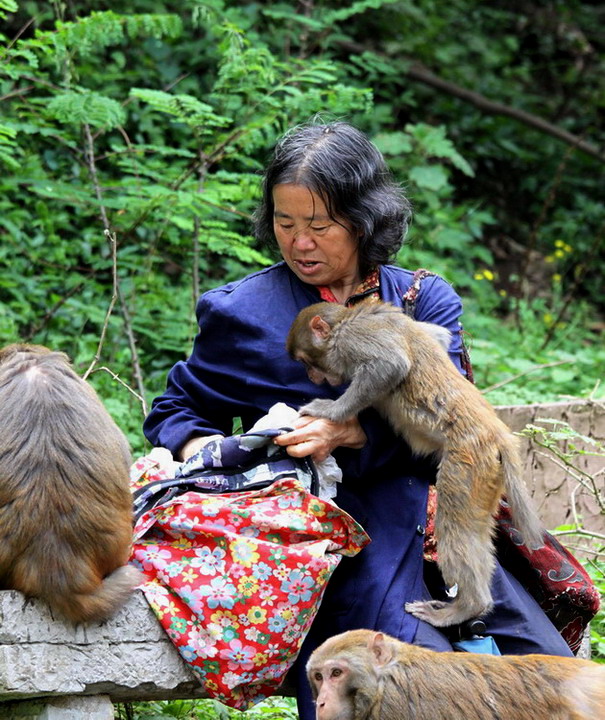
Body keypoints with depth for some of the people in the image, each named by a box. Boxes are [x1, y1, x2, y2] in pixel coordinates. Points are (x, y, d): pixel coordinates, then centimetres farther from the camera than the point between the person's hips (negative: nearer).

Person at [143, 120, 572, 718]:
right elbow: (175, 411, 15)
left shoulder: (427, 300, 10)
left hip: (431, 519, 3)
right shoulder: (243, 311, 5)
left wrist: (350, 433, -19)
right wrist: (205, 449, -9)